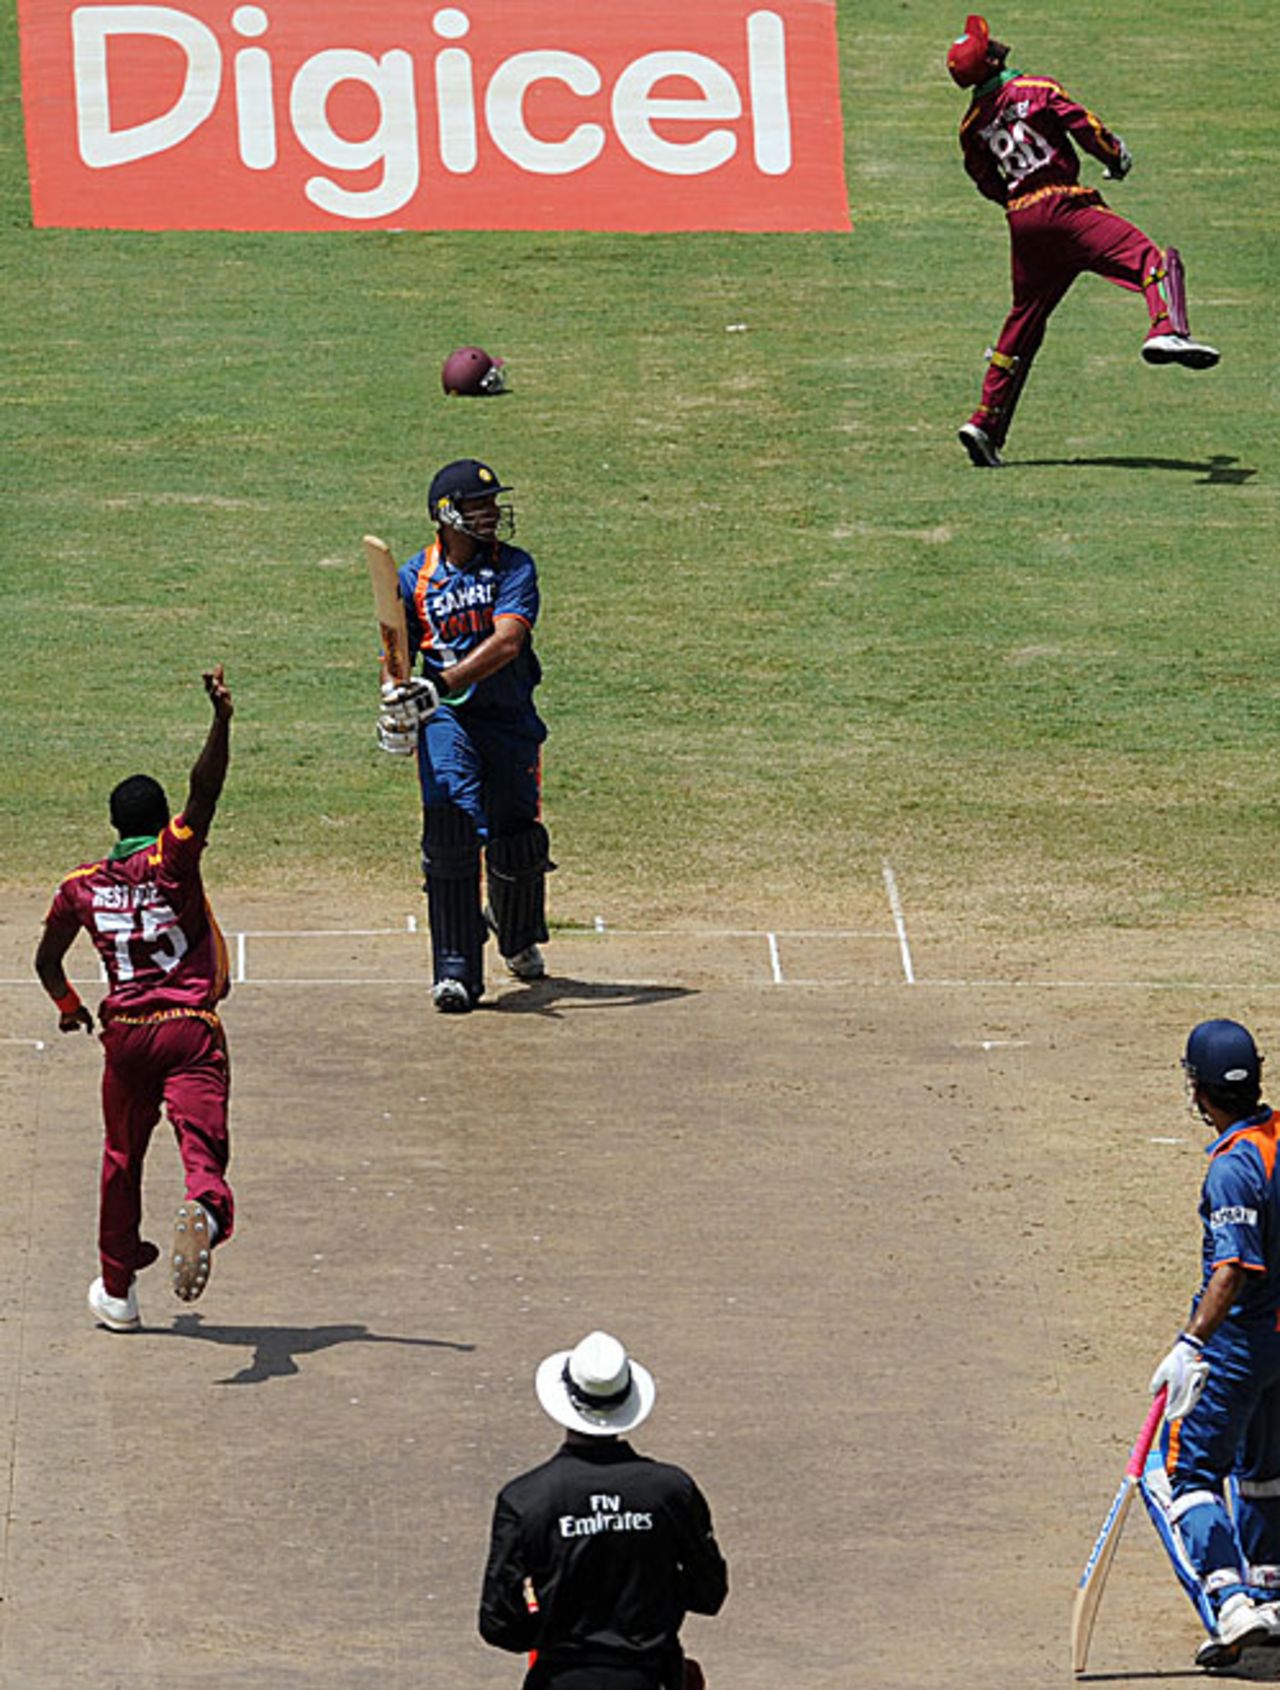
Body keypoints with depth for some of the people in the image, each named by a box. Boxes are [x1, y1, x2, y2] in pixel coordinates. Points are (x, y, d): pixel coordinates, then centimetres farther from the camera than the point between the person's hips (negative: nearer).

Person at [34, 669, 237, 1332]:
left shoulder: (81, 886, 9)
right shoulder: (171, 858, -2)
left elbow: (47, 962, 20)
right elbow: (205, 788, -18)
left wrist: (68, 1005, 39)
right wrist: (221, 721, -28)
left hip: (125, 1033, 3)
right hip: (191, 1027, -3)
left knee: (122, 1157, 19)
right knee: (201, 1137, -15)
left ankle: (117, 1288, 27)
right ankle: (205, 1207, -50)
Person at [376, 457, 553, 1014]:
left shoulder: (514, 567, -6)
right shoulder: (415, 577, 2)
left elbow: (508, 640, -20)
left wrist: (441, 685, -31)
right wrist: (394, 702, -16)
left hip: (508, 716, 0)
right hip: (445, 718, 0)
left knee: (516, 841, 5)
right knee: (451, 829, -18)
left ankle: (518, 938, 39)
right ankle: (456, 973, -16)